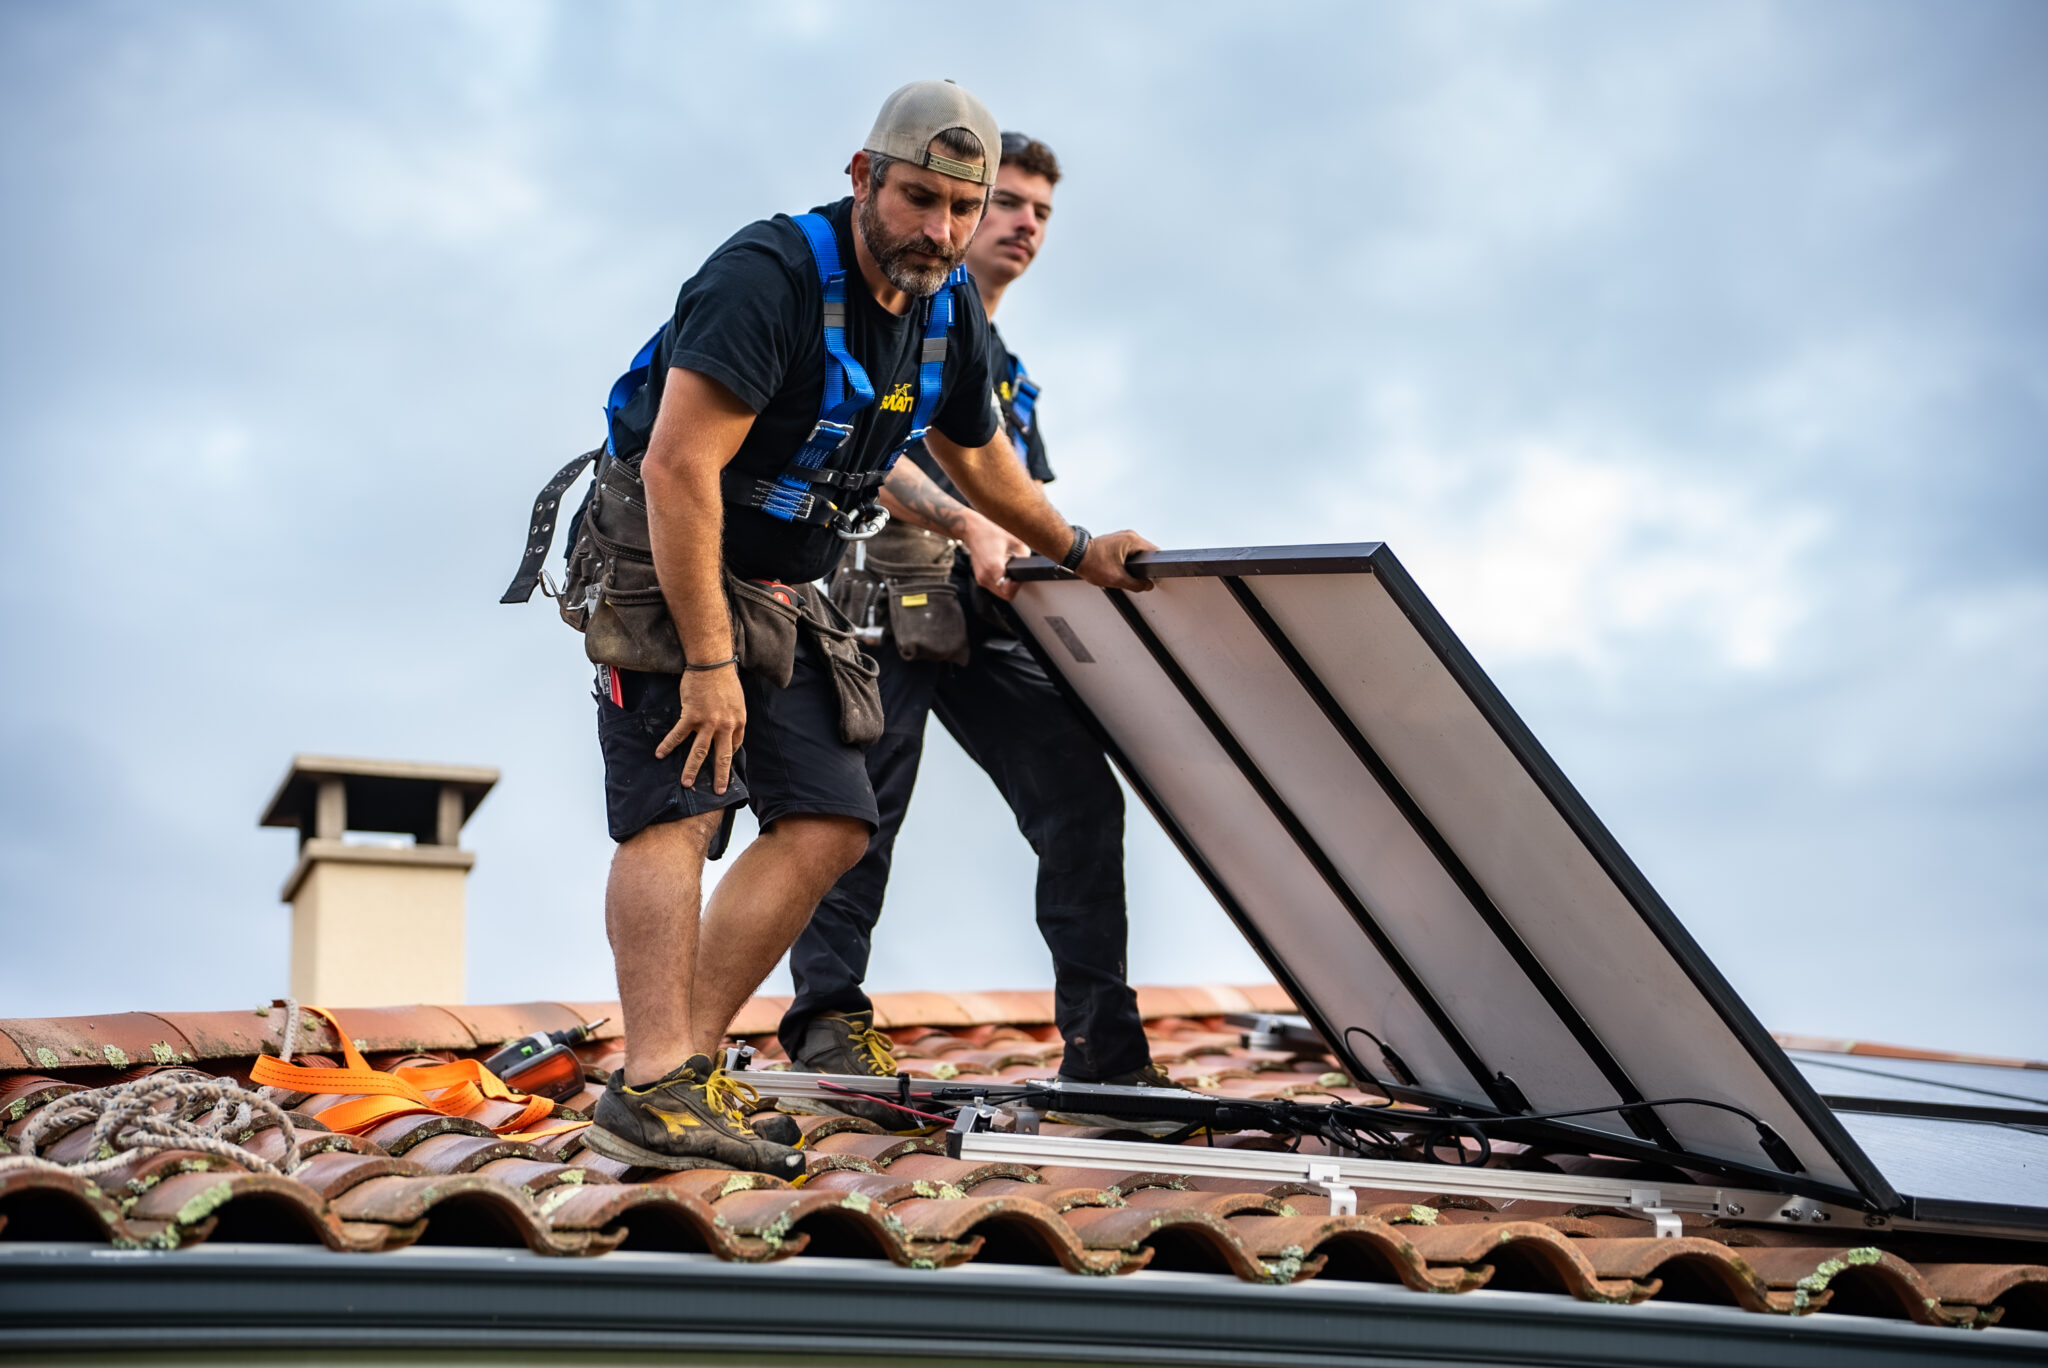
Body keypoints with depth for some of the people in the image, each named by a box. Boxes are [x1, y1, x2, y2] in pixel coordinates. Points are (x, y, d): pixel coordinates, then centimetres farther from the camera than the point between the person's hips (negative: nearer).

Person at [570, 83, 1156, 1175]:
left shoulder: (952, 318, 2)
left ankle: (687, 1057, 3)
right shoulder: (768, 276, -24)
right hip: (659, 563, -8)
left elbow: (973, 453, 23)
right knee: (680, 803, -20)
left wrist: (1077, 550, 29)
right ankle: (652, 1092, -24)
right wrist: (709, 662, -30)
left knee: (830, 824, 1)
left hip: (778, 589, 8)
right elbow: (679, 469, -29)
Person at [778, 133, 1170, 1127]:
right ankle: (831, 1020, -6)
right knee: (860, 807, -12)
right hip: (891, 592, -7)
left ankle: (1104, 1047, -4)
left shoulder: (1009, 375, 31)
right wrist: (967, 525, -25)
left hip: (987, 622, 7)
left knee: (1082, 800, -5)